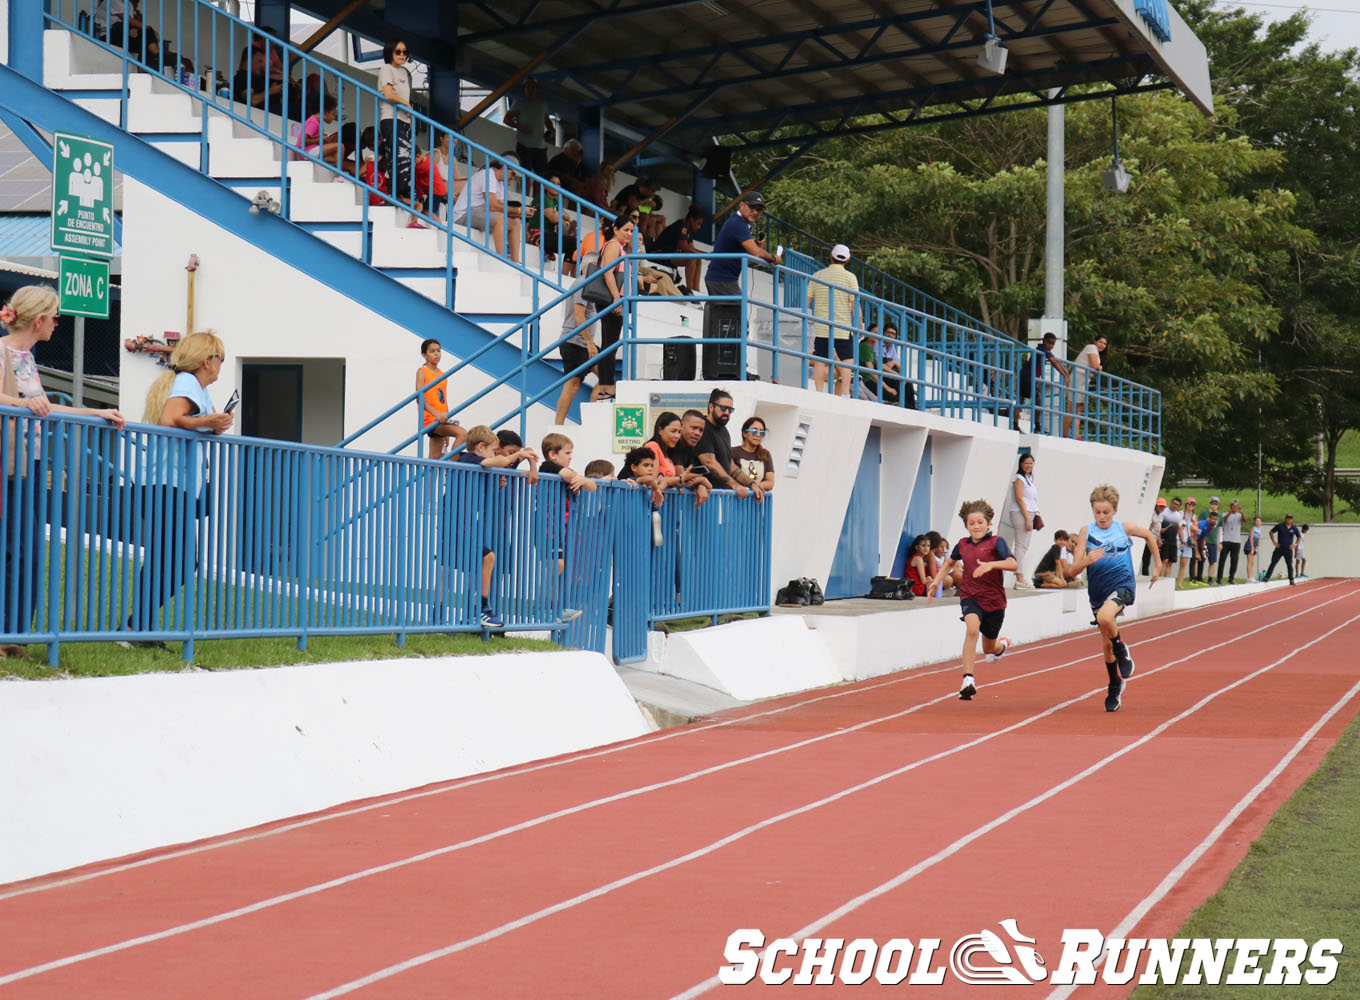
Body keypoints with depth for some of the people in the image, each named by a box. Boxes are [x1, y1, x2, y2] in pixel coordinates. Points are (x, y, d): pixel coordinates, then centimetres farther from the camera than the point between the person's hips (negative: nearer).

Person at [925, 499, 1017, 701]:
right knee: (972, 629, -31)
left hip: (994, 600, -1)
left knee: (990, 649, 15)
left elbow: (1012, 564, -23)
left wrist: (991, 565, -38)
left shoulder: (996, 542, -8)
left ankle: (1002, 644, 56)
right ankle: (968, 680, -34)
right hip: (970, 597, 1)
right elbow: (950, 563, 25)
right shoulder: (962, 545, 4)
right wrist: (936, 581, 12)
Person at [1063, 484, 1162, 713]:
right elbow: (1072, 572, -9)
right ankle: (1115, 689, 32)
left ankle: (1122, 650, -4)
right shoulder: (1087, 532, -3)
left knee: (1104, 618, -34)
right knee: (1106, 644, 11)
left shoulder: (1125, 528, -1)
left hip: (1122, 585, -3)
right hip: (1098, 591, 3)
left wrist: (1158, 564, 22)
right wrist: (1086, 561, -29)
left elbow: (1149, 536, 21)